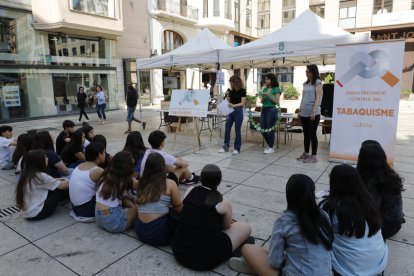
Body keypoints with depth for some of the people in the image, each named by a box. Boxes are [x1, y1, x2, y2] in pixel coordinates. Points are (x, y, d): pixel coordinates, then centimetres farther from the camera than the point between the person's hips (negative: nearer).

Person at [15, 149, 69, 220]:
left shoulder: (27, 174, 3)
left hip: (26, 213, 8)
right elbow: (63, 185, -10)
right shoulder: (40, 176, -21)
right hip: (36, 214, -8)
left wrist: (60, 180, 13)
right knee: (61, 190, -2)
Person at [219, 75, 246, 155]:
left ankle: (237, 148, 11)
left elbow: (242, 103, -16)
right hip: (230, 111, 5)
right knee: (227, 129, 4)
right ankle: (226, 146, 14)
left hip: (238, 111, -5)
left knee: (237, 130, 1)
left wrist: (234, 105, -32)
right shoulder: (230, 91, 6)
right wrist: (227, 95, -10)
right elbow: (228, 101, 7)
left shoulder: (242, 91, -8)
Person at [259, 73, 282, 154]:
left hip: (272, 110, -6)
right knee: (262, 129, 7)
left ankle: (271, 148, 11)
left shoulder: (276, 89, -3)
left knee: (270, 129, -3)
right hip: (264, 109, 6)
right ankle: (269, 145, 25)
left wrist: (269, 95, -16)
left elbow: (277, 102, -9)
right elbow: (262, 102, 13)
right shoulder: (265, 89, 12)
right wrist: (262, 96, -7)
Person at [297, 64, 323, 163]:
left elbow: (318, 98, -11)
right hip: (304, 113, 7)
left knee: (312, 134, -4)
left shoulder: (318, 83, -4)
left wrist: (314, 111, -18)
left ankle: (314, 156, 3)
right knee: (306, 134, 12)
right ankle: (306, 153, 22)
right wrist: (300, 110, 14)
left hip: (313, 113, -7)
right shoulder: (305, 83, 16)